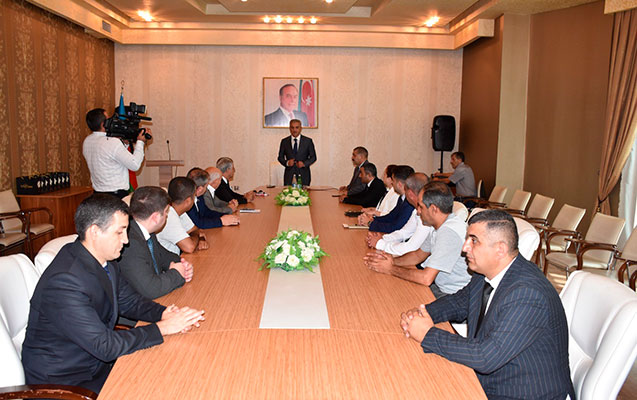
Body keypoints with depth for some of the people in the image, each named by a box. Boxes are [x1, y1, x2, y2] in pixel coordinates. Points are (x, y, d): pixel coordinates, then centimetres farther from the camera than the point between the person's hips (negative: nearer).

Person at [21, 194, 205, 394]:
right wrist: (163, 328, -23)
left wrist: (164, 313, -10)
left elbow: (129, 301, 10)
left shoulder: (105, 261, -4)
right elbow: (104, 346, -28)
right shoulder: (64, 282, -30)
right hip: (62, 383, -7)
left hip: (97, 360, 8)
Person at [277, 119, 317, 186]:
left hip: (304, 175, -1)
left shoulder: (308, 141, 4)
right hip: (289, 175, 1)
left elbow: (313, 157, 5)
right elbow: (280, 157, 11)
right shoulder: (284, 141, 8)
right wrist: (287, 163, -10)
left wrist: (304, 163, -12)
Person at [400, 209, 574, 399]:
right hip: (484, 382, 8)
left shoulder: (528, 294, -30)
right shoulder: (485, 273, -3)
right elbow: (458, 302, 14)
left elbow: (486, 357, -31)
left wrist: (428, 334, -22)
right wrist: (420, 314, -6)